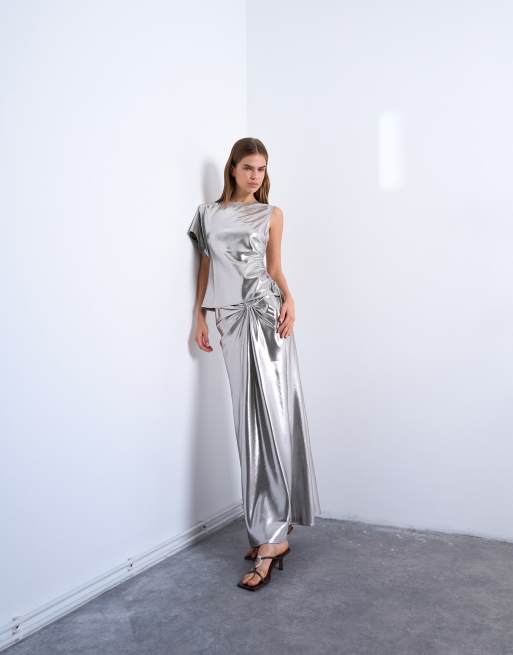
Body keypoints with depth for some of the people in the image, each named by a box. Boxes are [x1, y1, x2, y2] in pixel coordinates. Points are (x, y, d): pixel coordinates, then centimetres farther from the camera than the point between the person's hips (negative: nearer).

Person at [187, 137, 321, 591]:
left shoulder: (271, 215, 10)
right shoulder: (208, 214, 15)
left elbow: (274, 268, 9)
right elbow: (206, 267, 16)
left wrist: (288, 298, -10)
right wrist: (199, 317, 11)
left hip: (266, 316, -2)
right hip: (232, 321, 3)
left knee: (271, 417, -10)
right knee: (252, 422, 3)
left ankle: (269, 537, -9)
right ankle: (272, 530, 11)